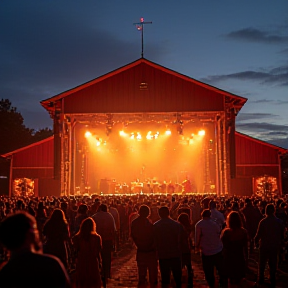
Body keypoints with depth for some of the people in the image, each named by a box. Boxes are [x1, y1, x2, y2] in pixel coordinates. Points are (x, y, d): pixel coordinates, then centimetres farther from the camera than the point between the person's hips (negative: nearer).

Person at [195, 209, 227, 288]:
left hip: (206, 251, -3)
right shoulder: (215, 223, 1)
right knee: (221, 269, 13)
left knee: (208, 271, 9)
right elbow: (219, 234, 7)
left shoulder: (199, 224, -9)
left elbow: (197, 237, -10)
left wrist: (197, 246, 7)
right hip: (218, 250, 4)